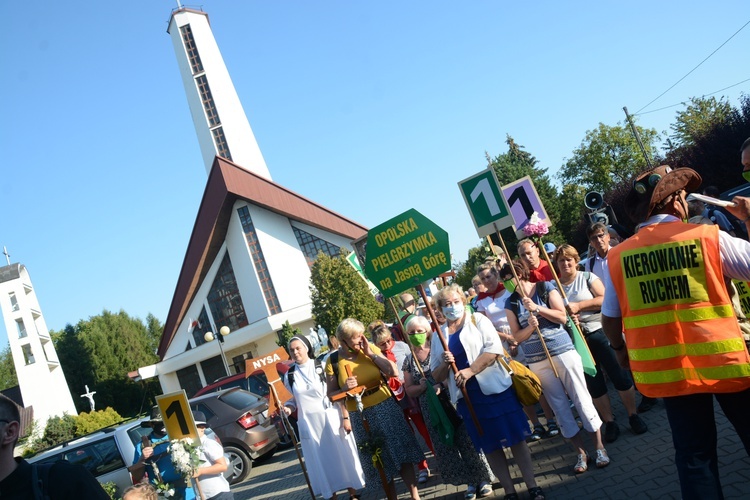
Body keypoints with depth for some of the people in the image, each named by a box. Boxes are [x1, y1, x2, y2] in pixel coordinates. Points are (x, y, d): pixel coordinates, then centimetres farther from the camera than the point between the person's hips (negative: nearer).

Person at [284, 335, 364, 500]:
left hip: (331, 419, -2)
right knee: (321, 462, 9)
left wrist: (345, 417, -9)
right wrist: (288, 407, -8)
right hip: (309, 424, 2)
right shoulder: (289, 376, 3)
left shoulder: (321, 367, -6)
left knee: (343, 457, 6)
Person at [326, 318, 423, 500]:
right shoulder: (333, 362, -6)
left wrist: (371, 353, -14)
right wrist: (345, 388, -19)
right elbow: (331, 395, 1)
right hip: (360, 416, 0)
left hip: (386, 407, 1)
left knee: (401, 453, 4)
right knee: (379, 462, 11)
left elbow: (394, 372, -11)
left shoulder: (371, 349, -3)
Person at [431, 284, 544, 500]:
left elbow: (494, 348, -15)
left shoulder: (478, 320, 1)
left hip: (494, 388, -3)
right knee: (489, 446, 9)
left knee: (516, 438, 2)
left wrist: (469, 371, -23)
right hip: (466, 397, 3)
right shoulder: (438, 336, 8)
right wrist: (445, 363, -12)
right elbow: (436, 377, 10)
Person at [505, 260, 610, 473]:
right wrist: (530, 326, -19)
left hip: (563, 352, -3)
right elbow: (517, 336, 0)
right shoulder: (511, 303, 2)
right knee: (560, 407, 6)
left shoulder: (546, 288, -4)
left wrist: (536, 308, -18)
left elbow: (562, 316, -9)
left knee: (581, 400, 2)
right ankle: (581, 453, 17)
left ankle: (599, 447, 16)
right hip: (537, 361, 3)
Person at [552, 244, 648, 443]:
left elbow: (604, 299, -9)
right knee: (594, 384, 7)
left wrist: (578, 306, -16)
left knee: (620, 375, 1)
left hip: (601, 332, -2)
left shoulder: (587, 277, 0)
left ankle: (633, 415, 18)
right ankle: (609, 422, 18)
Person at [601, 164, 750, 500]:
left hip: (666, 367, 2)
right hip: (721, 358, -2)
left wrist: (620, 349, 23)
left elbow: (609, 319, 4)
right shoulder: (707, 236, -9)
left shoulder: (618, 256, -2)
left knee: (694, 453, 14)